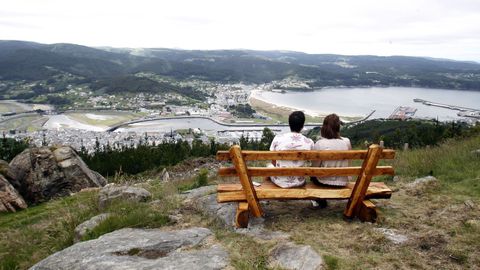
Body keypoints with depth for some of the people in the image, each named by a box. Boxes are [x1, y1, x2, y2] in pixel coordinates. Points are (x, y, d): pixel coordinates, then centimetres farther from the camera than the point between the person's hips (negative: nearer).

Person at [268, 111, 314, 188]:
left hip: (280, 181, -1)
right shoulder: (309, 143, -14)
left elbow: (273, 162, -3)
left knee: (270, 166, 32)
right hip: (298, 182, 1)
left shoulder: (278, 138, -15)